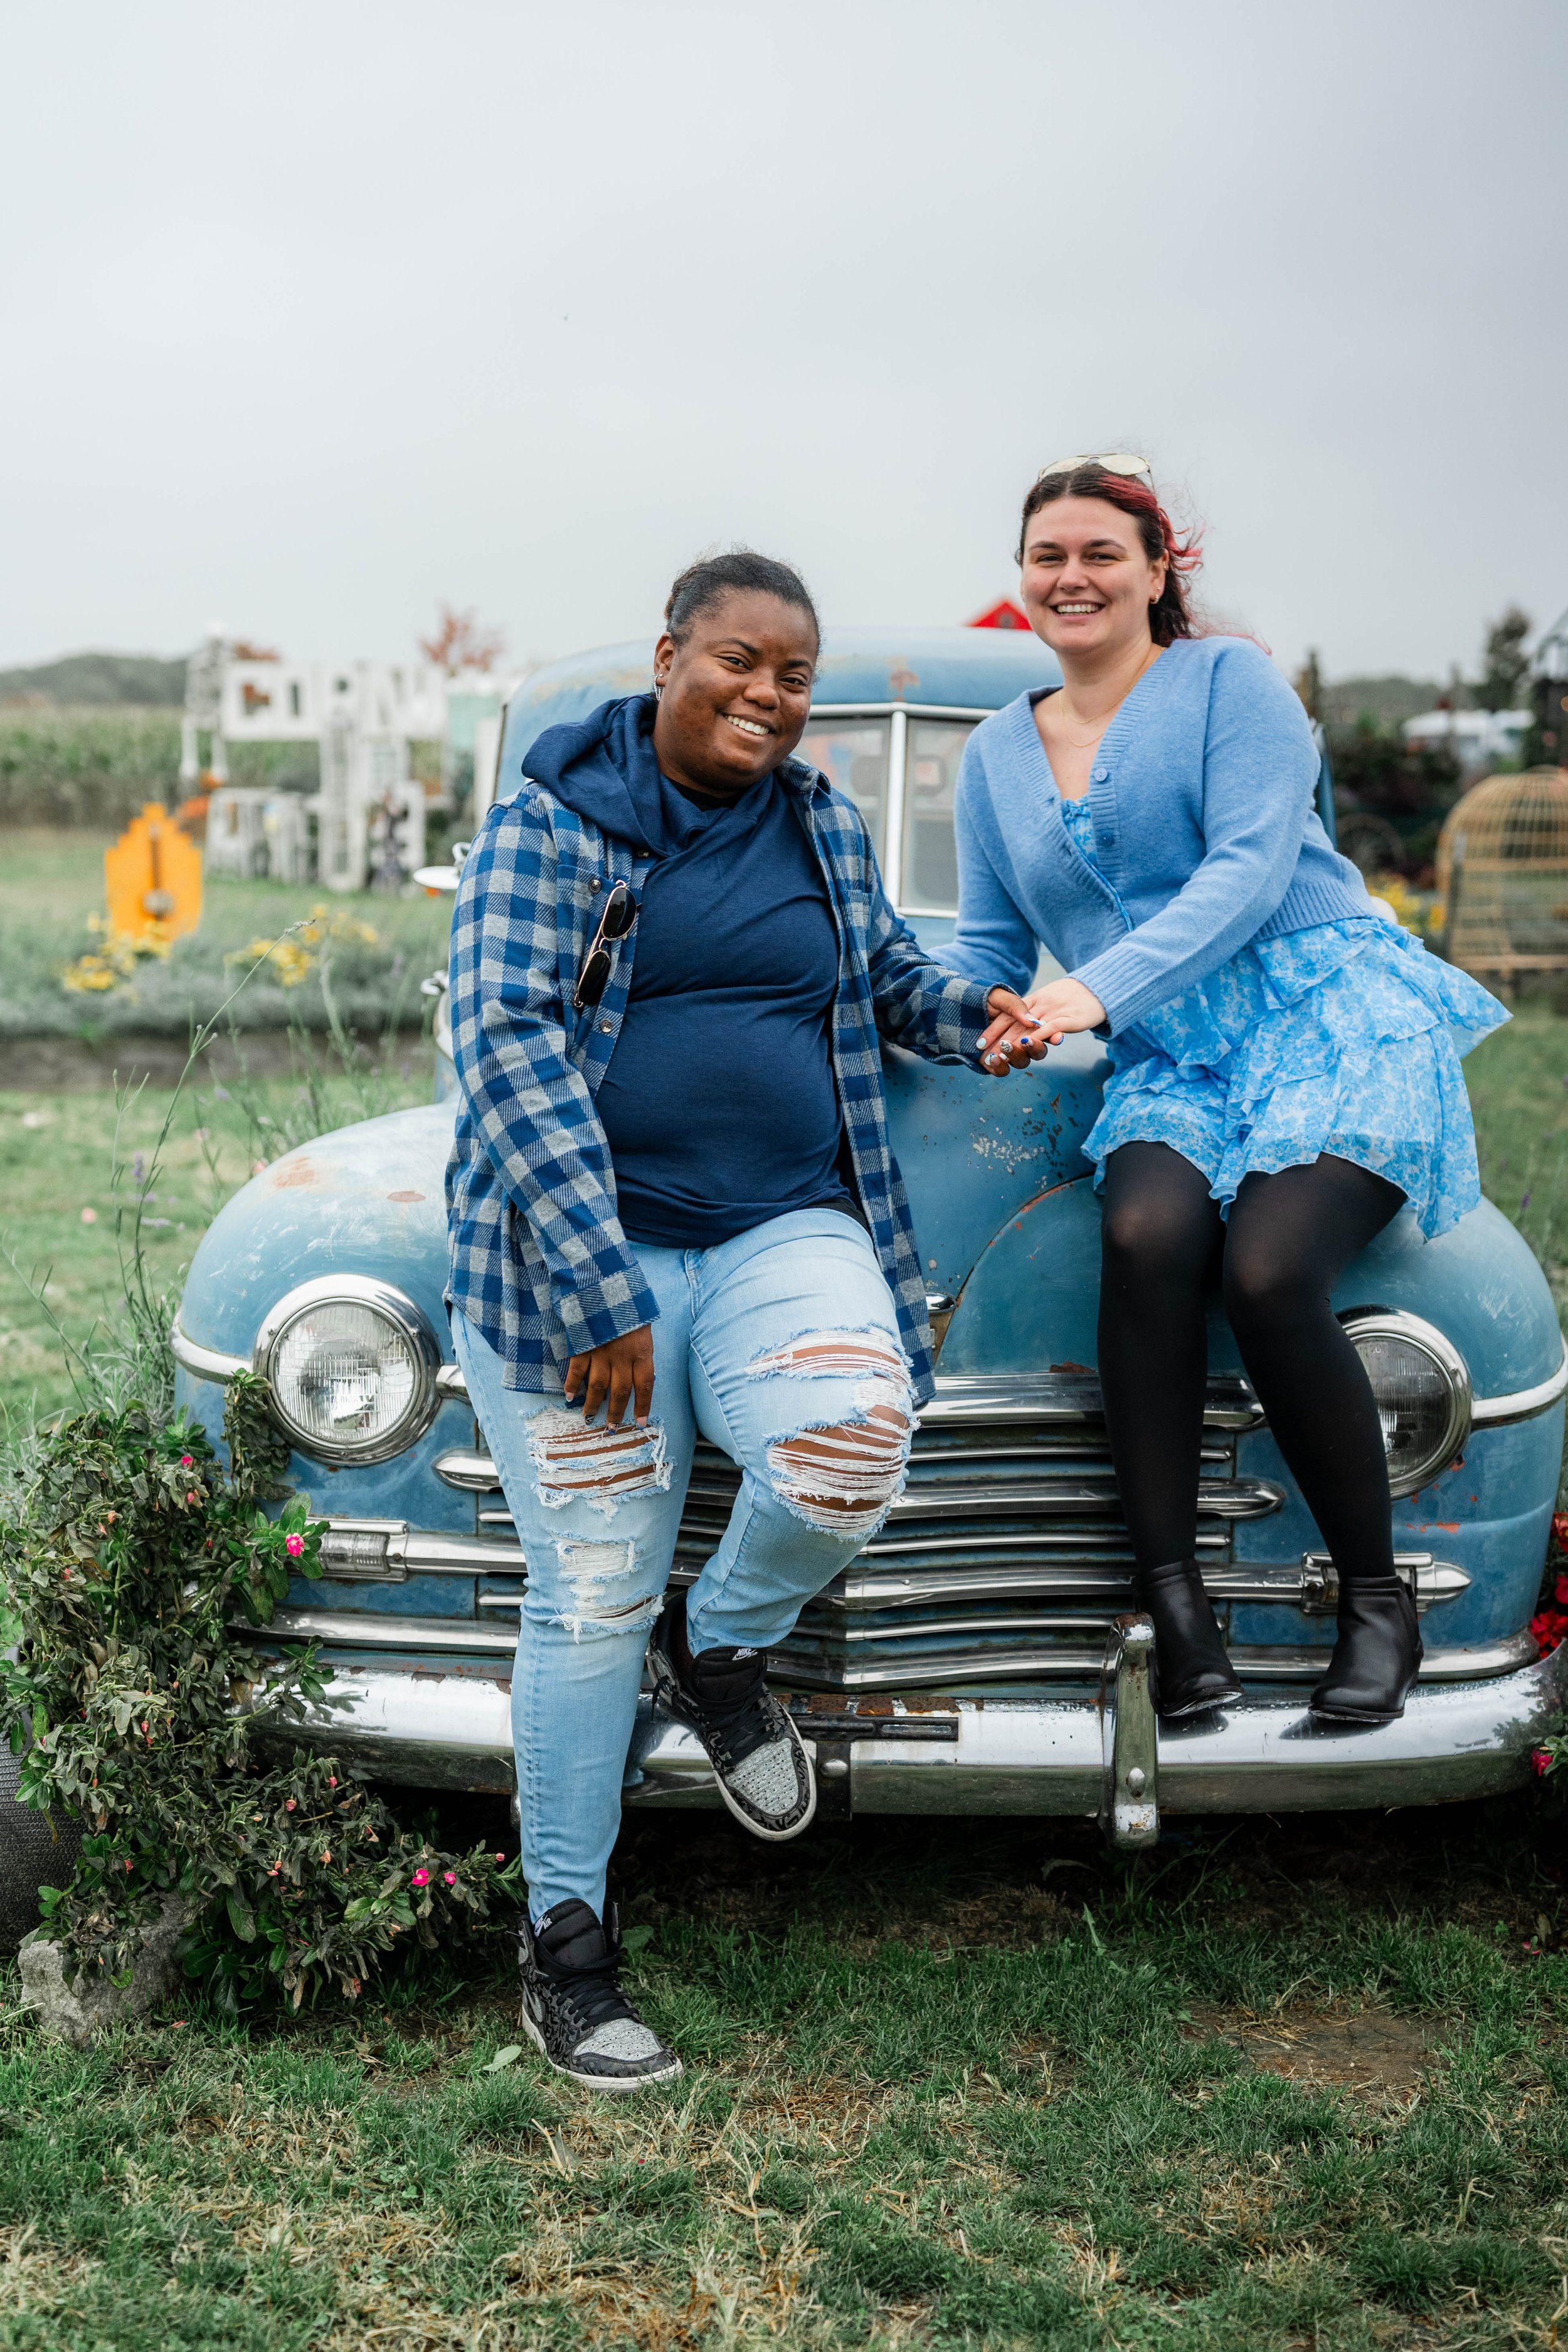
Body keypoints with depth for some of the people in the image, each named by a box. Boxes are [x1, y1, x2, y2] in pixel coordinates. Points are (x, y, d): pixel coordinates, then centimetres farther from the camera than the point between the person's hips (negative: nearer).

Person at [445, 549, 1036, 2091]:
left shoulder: (822, 827, 14)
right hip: (574, 1252, -3)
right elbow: (504, 1038, -11)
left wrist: (974, 1011, 6)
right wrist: (598, 1286, -19)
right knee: (594, 1598, -4)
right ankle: (563, 1944, 15)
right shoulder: (551, 820, -1)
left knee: (853, 1446, -27)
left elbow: (886, 974, 31)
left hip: (782, 1236, 3)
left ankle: (719, 1650, 7)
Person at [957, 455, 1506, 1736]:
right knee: (1147, 1234, -31)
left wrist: (1096, 990, -22)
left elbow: (1249, 869, -11)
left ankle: (1379, 1603, -11)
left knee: (1268, 1270, -29)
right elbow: (987, 947, 22)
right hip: (1174, 1063, 4)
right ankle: (1172, 1594, -26)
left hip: (1331, 1012, -3)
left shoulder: (1229, 680, 3)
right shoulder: (997, 754, 19)